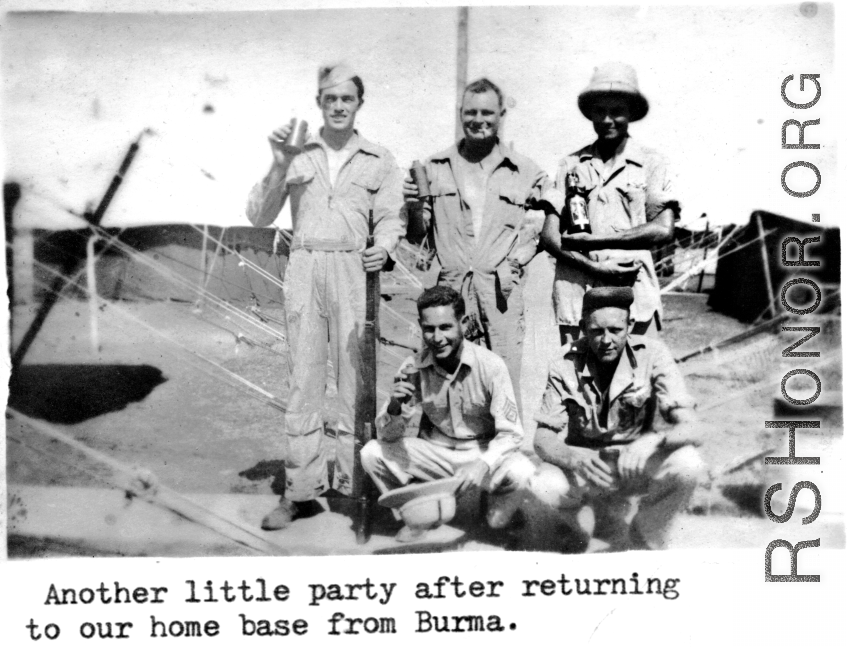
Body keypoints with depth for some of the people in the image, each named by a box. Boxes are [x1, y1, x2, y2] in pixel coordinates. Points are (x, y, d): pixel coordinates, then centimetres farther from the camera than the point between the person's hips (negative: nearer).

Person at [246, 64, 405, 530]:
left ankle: (354, 482, 5)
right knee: (304, 378, 0)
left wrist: (383, 248, -13)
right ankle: (301, 489, 4)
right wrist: (279, 167, -5)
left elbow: (390, 218, 9)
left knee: (356, 377, -3)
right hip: (304, 268, 1)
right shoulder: (297, 154, 13)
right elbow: (260, 217, 8)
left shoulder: (379, 160, 12)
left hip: (356, 269, -1)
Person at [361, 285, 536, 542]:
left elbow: (510, 433, -17)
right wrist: (395, 409, -32)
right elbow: (387, 436, -8)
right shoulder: (413, 368, -11)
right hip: (434, 452, 2)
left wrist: (483, 463, -38)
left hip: (483, 452, -2)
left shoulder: (491, 366, -18)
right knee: (371, 453, -20)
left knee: (522, 472, -33)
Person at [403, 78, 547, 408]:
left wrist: (514, 262, -8)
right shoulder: (435, 168, 13)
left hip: (501, 292, -1)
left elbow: (536, 229, 8)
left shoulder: (526, 172, 10)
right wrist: (414, 206, -4)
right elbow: (419, 233, 15)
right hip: (450, 287, 1)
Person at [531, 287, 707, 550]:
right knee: (543, 484, -31)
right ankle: (610, 514, 2)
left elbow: (690, 429, -22)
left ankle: (644, 543, -3)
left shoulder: (652, 354, -17)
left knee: (688, 466, -31)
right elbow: (543, 438, -14)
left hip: (638, 460, 0)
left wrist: (656, 442, -45)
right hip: (585, 462, 0)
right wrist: (575, 458, -37)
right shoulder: (566, 365, -14)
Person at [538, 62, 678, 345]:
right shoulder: (571, 165, 12)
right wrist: (594, 267, -9)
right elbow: (549, 235, 6)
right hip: (576, 294, 2)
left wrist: (592, 240, -7)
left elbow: (663, 229, -5)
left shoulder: (650, 163, 7)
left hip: (634, 293, -1)